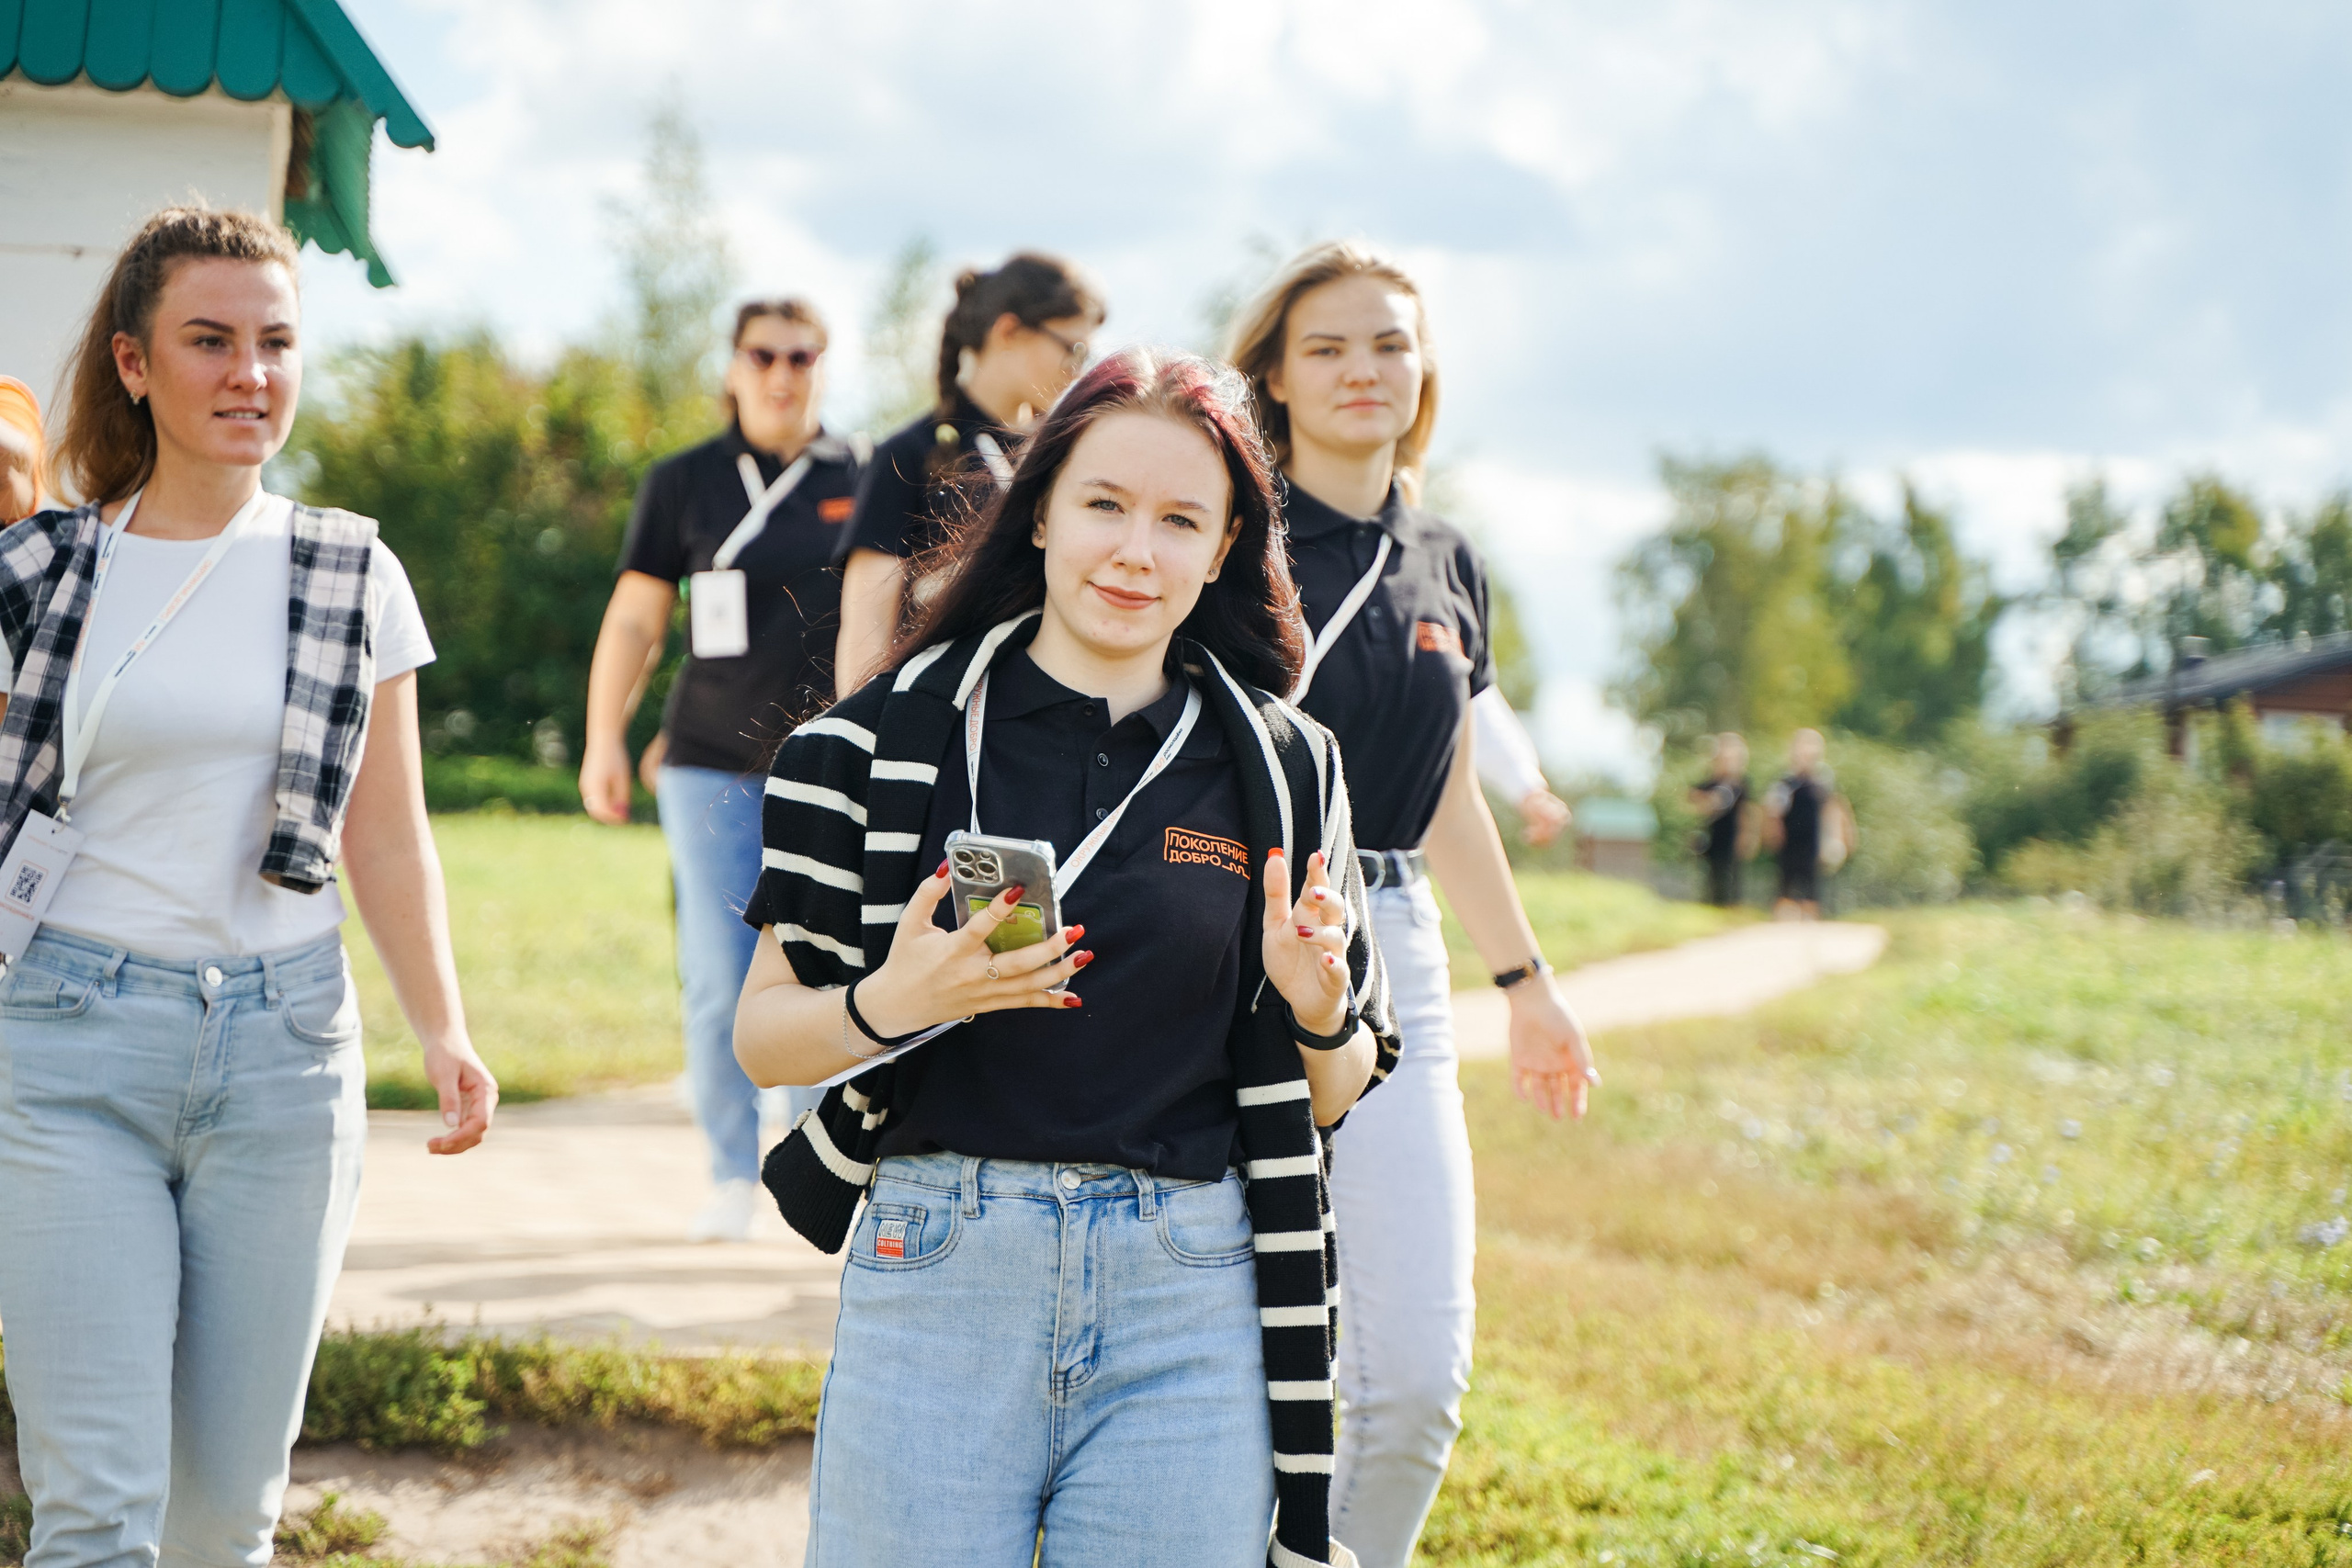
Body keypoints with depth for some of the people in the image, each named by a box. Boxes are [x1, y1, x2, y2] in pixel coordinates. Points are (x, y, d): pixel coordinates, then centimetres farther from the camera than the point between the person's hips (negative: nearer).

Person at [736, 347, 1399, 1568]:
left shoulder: (1281, 767, 6)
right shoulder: (892, 735, 1)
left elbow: (1329, 1099, 13)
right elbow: (761, 1037, 3)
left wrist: (1317, 1011, -9)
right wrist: (889, 1005, -16)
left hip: (1189, 1302, 1)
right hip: (937, 1278, -1)